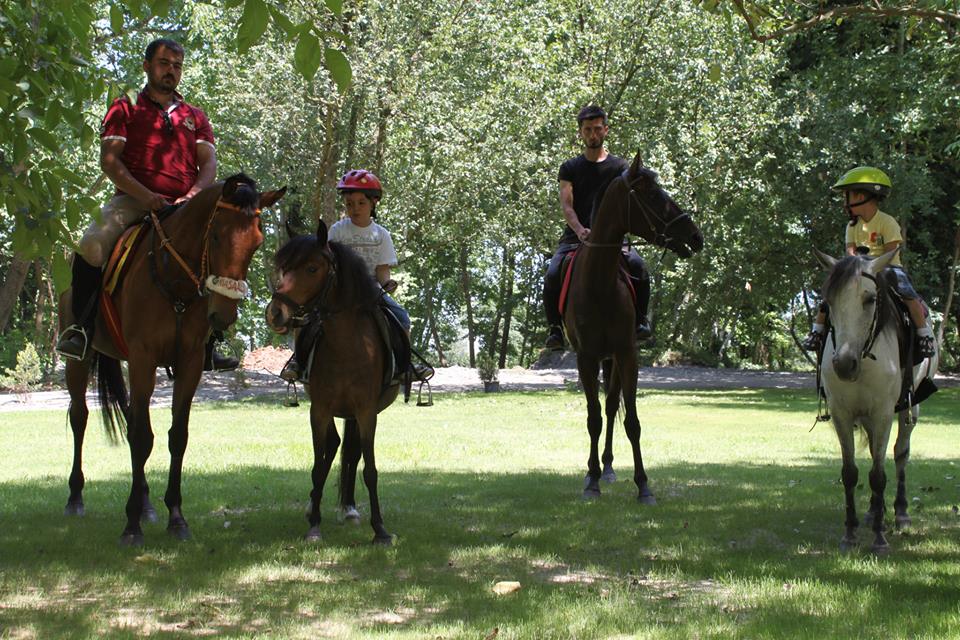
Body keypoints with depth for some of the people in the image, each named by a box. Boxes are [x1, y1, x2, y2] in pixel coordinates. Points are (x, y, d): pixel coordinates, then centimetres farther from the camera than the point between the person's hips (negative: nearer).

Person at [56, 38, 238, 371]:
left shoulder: (195, 117, 21)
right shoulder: (124, 109, 11)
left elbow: (209, 162, 8)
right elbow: (109, 160, -2)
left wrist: (195, 193, -15)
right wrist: (146, 195, -17)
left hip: (185, 206, 3)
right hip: (133, 199, -3)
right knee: (91, 246, -31)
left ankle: (207, 347, -7)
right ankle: (80, 327, -15)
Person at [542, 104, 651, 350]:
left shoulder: (620, 167, 12)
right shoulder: (570, 168, 12)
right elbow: (566, 205, -2)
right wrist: (580, 230, -23)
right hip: (575, 236, 0)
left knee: (638, 266, -29)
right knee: (552, 275, -27)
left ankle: (640, 319, -14)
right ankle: (555, 328, -12)